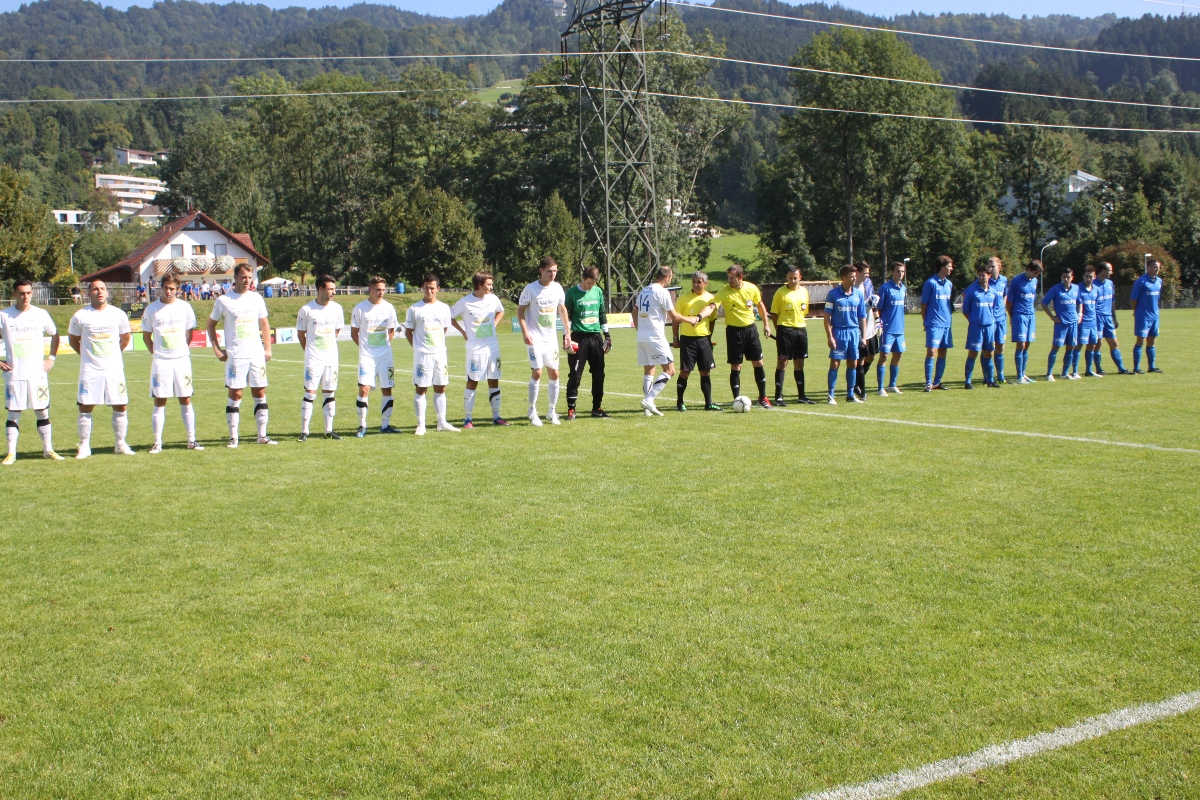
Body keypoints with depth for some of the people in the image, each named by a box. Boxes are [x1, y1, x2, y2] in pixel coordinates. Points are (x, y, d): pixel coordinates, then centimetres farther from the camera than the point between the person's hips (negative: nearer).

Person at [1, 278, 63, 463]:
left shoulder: (41, 314, 4)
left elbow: (54, 335, 18)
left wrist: (51, 358, 8)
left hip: (38, 373, 2)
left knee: (42, 412, 6)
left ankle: (48, 450, 15)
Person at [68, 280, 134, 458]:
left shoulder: (118, 314, 2)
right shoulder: (80, 316, -2)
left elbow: (126, 337, 17)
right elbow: (73, 340, 11)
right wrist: (87, 355, 8)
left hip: (114, 369, 1)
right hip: (90, 370, -1)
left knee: (120, 406, 2)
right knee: (85, 407, -1)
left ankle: (120, 444, 13)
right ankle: (85, 446, 8)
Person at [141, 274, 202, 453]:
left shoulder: (184, 307, 3)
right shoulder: (151, 309, 0)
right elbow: (146, 336, 8)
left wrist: (182, 350, 9)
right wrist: (155, 353, 1)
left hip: (182, 359, 1)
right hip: (160, 361, -1)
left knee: (186, 399, 4)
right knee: (159, 401, 0)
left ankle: (192, 440, 10)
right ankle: (157, 442, 5)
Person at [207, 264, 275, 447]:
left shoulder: (256, 298, 8)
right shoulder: (223, 301, -1)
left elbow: (264, 323, 16)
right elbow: (211, 324, 8)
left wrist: (268, 348, 9)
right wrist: (217, 349, 0)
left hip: (257, 355, 3)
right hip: (235, 356, -3)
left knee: (260, 393, 4)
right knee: (235, 394, -2)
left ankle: (262, 435, 11)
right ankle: (233, 437, 4)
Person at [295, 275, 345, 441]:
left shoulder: (337, 308, 3)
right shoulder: (307, 309, -8)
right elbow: (300, 334, 2)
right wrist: (310, 351, 6)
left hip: (332, 358, 4)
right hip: (313, 359, -4)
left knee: (330, 393, 8)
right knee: (310, 393, -5)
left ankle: (329, 430, 14)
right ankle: (304, 431, -1)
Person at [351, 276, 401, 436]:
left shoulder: (389, 308, 4)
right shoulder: (360, 309, -3)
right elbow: (354, 333, 5)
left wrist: (384, 344, 7)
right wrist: (365, 347, 1)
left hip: (386, 356, 3)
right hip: (367, 356, -3)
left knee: (387, 390, 5)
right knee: (364, 389, -11)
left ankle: (385, 425, 15)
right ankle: (362, 426, 0)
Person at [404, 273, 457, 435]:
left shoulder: (444, 308, 8)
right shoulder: (414, 309, -3)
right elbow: (408, 332, 3)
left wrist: (439, 346, 12)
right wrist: (419, 347, 0)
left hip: (440, 354, 4)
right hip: (422, 355, -4)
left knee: (440, 388, 8)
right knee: (421, 389, -1)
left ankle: (442, 422, 15)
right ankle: (421, 425, 3)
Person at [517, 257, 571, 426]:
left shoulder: (558, 288, 5)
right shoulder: (530, 289, -9)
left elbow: (562, 310, 17)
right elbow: (520, 310, -4)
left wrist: (567, 332, 14)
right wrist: (525, 333, -15)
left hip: (551, 339, 5)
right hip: (535, 339, -5)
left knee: (554, 374, 5)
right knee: (537, 372, -11)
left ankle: (552, 411, 17)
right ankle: (532, 412, 1)